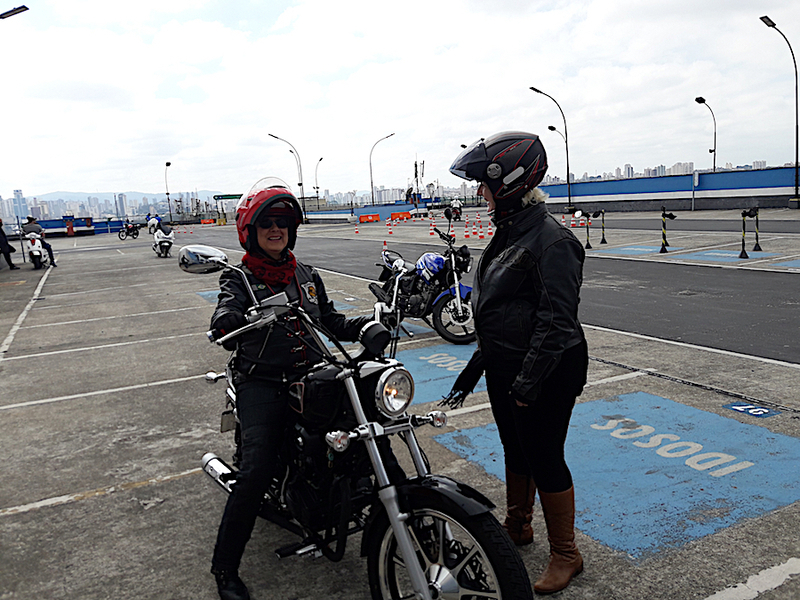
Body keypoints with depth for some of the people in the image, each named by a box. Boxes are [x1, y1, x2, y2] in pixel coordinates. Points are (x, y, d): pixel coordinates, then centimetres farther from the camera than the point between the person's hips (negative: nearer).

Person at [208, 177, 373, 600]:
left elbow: (331, 322, 18)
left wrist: (367, 324, -1)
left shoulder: (307, 276, 18)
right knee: (256, 470, -21)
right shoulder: (239, 278, 2)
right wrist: (227, 319, -43)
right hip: (262, 385, -5)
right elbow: (226, 313, -18)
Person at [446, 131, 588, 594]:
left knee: (545, 459, 3)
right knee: (515, 450, 21)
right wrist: (479, 362, 18)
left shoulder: (551, 240, -19)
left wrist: (529, 379, -25)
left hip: (545, 373, -9)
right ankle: (517, 526, 42)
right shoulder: (510, 234, 10)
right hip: (505, 367, 9)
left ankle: (566, 556, 22)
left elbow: (557, 321, -23)